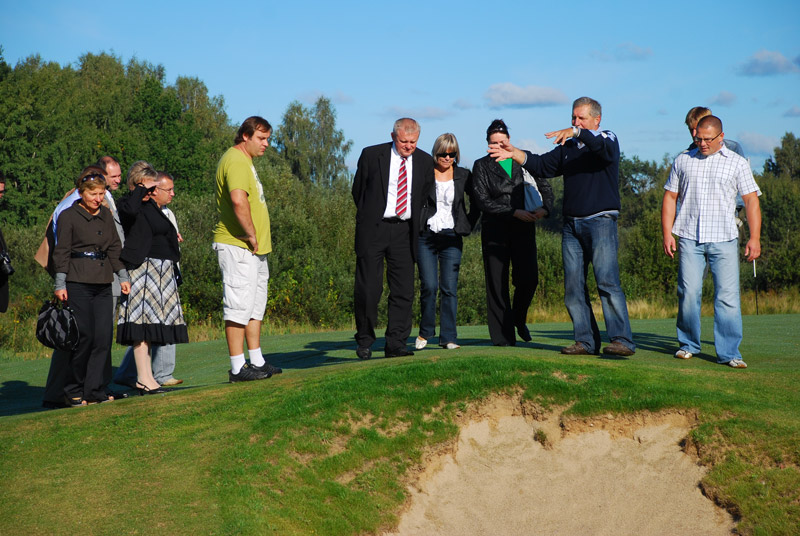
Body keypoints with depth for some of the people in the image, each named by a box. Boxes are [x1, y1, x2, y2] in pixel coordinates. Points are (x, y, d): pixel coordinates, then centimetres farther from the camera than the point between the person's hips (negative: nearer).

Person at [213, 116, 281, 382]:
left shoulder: (245, 160, 19)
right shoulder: (236, 161, -16)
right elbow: (238, 200, -31)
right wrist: (251, 235, -23)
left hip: (255, 249, 11)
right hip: (237, 246, -11)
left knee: (256, 305, 16)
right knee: (238, 306, -8)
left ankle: (257, 362, 25)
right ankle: (238, 368, -4)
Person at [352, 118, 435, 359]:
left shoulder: (425, 162, 7)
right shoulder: (371, 155, -1)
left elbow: (427, 195, 19)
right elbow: (358, 190, 9)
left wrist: (416, 224, 13)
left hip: (404, 231, 3)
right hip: (373, 229, -3)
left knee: (403, 291, 0)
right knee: (368, 287, -4)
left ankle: (395, 344, 6)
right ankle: (365, 341, 11)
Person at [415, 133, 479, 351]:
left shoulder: (463, 176, 7)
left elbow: (476, 202, 17)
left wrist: (468, 225, 8)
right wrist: (415, 224, 4)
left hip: (451, 238, 1)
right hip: (426, 237, -1)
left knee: (450, 288, -3)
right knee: (429, 286, -9)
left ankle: (448, 337, 2)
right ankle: (425, 332, 10)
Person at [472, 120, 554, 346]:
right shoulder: (481, 166, 3)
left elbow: (545, 186, 12)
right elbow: (483, 201, -6)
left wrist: (545, 208, -9)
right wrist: (515, 212, -15)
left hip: (523, 228, 2)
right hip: (495, 230, -1)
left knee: (528, 279, -9)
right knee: (497, 285, -2)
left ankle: (519, 319, 20)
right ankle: (503, 337, 5)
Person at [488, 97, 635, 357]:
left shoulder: (608, 139, 3)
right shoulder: (568, 148, 20)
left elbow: (604, 148, -21)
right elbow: (542, 165, 11)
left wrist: (576, 132, -35)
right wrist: (514, 153, -3)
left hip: (600, 221, -6)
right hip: (571, 225, 6)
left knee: (607, 281, -15)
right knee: (573, 286, 2)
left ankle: (622, 340, -15)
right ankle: (586, 341, 8)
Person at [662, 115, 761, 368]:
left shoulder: (737, 163, 8)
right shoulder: (683, 160, 13)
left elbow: (751, 200, 6)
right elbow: (670, 197, 15)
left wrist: (754, 238, -3)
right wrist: (667, 233, 6)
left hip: (724, 239, -1)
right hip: (689, 238, 1)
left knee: (728, 295, -7)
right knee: (688, 293, -4)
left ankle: (729, 352, -4)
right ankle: (688, 344, 14)